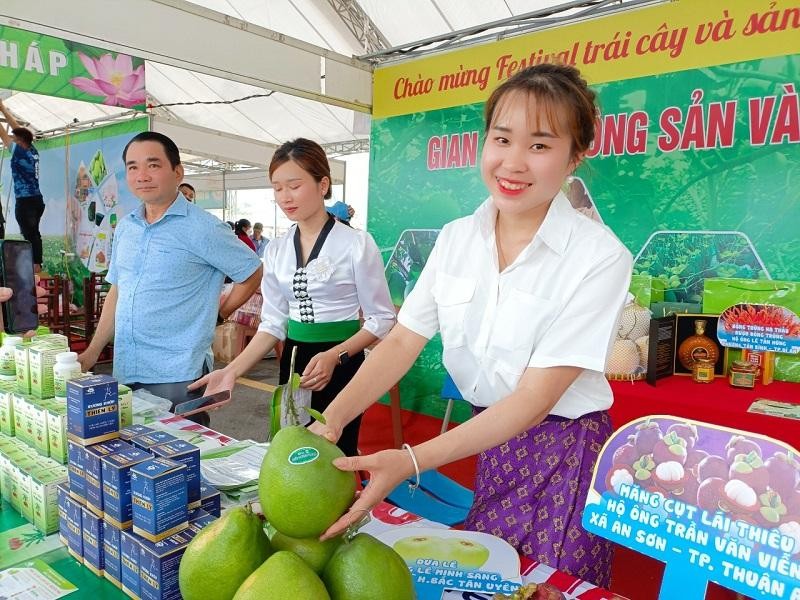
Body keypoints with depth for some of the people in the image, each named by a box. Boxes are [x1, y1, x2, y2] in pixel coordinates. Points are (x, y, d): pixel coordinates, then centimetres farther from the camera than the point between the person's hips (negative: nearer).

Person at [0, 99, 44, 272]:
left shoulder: (20, 152, -9)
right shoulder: (33, 151, 9)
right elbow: (19, 129, 18)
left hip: (25, 201, -8)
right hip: (37, 199, 8)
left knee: (29, 235, -7)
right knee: (34, 233, 12)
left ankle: (35, 266, -8)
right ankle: (38, 264, 16)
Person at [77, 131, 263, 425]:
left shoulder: (201, 228, -10)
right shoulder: (125, 227, 11)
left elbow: (252, 274, -3)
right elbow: (117, 291, 18)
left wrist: (217, 315, -2)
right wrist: (93, 351, 15)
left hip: (177, 377, -6)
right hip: (125, 373, 6)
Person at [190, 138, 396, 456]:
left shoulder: (355, 243, -10)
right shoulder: (276, 250, 6)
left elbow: (381, 319, -7)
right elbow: (273, 322, 7)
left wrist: (334, 356, -21)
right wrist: (232, 371, -5)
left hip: (340, 366, -4)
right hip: (293, 361, 5)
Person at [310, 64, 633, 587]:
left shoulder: (599, 257, -19)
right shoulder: (456, 238, -4)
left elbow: (536, 397, -23)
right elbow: (405, 339, -4)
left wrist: (412, 461, -30)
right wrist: (331, 421, -18)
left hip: (563, 451, -4)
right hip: (484, 437, 4)